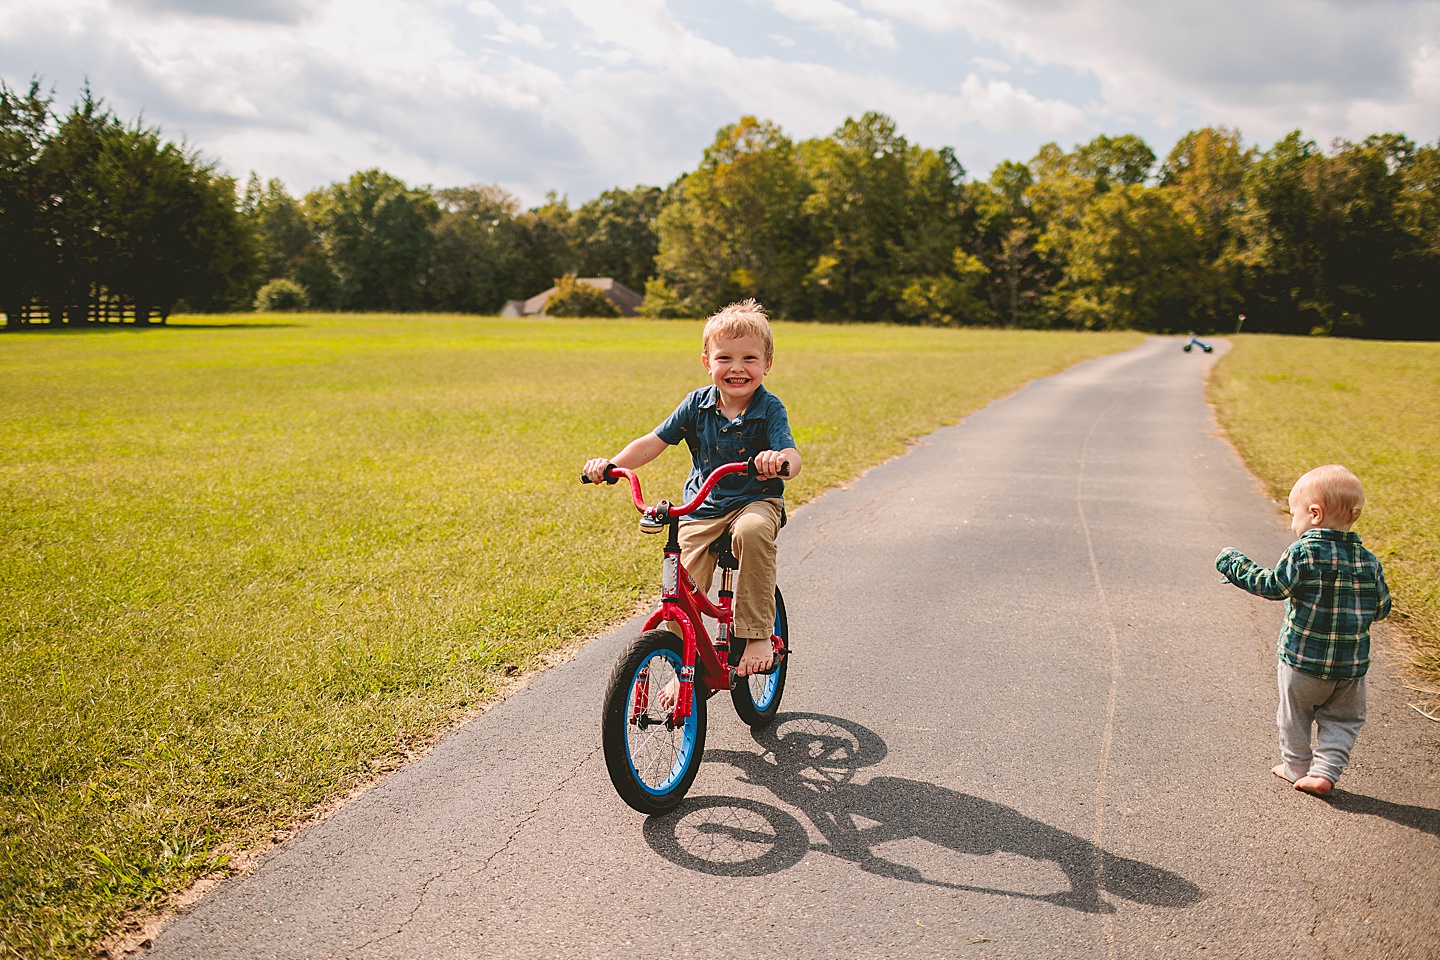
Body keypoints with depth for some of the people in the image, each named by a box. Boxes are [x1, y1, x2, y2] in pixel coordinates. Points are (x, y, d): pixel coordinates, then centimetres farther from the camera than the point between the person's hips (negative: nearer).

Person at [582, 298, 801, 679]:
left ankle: (758, 634, -25)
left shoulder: (769, 408, -10)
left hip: (755, 502, -3)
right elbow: (653, 441, 1)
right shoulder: (698, 404, -2)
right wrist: (611, 464, -15)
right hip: (702, 508, 3)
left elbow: (792, 457, -24)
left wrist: (779, 459, -49)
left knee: (752, 532, -38)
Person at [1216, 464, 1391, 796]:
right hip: (1352, 663, 4)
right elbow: (1381, 607, 5)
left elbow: (1273, 586, -18)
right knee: (1343, 719, 17)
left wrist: (1234, 563, -9)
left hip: (1303, 659, -4)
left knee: (1295, 714, 16)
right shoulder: (1368, 561, -1)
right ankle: (1325, 771, 8)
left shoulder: (1302, 553, -17)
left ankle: (1296, 767, 28)